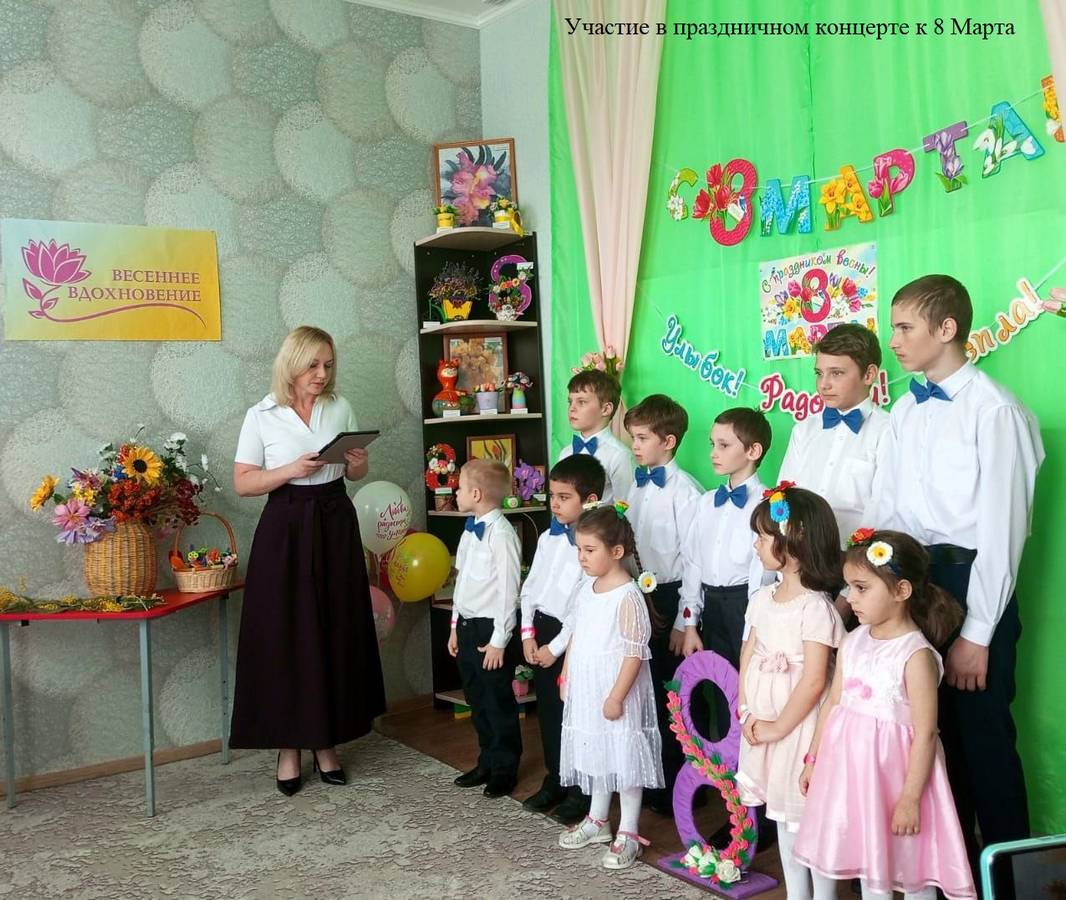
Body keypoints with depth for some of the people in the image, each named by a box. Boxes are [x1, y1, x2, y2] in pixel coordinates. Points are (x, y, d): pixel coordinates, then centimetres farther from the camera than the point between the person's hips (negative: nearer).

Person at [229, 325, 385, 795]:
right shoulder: (262, 416, -3)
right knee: (285, 637, 0)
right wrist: (291, 470, -18)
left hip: (335, 527, 3)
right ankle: (288, 746, 14)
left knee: (337, 633, 6)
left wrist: (358, 465, -8)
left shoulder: (340, 408, 6)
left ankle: (327, 742, 20)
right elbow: (242, 482, -4)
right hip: (285, 530, -3)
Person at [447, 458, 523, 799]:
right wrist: (456, 626, 17)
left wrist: (499, 641, -17)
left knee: (498, 702, 5)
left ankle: (505, 770, 20)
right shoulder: (470, 530, 9)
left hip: (490, 629, -9)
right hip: (467, 625, 9)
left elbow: (508, 591, -19)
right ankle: (487, 762, 32)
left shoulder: (500, 534, -19)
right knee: (477, 700, 18)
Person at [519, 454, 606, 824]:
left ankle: (581, 792, 21)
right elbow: (530, 586, 13)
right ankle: (555, 782, 33)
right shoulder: (548, 537, 7)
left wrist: (556, 646, -15)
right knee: (547, 709, 16)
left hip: (571, 635, -7)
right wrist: (529, 632, 5)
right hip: (540, 630, 7)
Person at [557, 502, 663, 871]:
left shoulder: (628, 596, -19)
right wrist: (566, 678, 14)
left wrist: (616, 697, -19)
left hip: (616, 695, -8)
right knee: (596, 754, 19)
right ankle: (597, 821, 35)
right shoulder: (586, 589, 5)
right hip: (586, 692, 8)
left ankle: (628, 833, 17)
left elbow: (634, 653, -20)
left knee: (624, 758, 3)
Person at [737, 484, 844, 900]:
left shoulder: (816, 608, -19)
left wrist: (778, 727, -15)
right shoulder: (762, 599, 5)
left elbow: (814, 681, -21)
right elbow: (748, 657, 10)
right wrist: (747, 714, 1)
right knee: (782, 814, 18)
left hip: (800, 726, -8)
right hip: (764, 726, 8)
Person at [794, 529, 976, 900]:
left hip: (892, 767, -6)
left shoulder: (916, 655, -18)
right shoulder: (852, 642, 2)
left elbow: (924, 734, -17)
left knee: (910, 868, 9)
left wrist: (910, 799, -17)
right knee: (866, 856, 19)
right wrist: (813, 759, 12)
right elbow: (833, 703, 8)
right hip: (850, 763, 6)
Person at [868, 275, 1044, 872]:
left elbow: (1002, 528, -15)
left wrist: (977, 632, -14)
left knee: (983, 734, 5)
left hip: (970, 580, -6)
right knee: (933, 729, 16)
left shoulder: (995, 411, -14)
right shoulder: (905, 410, 8)